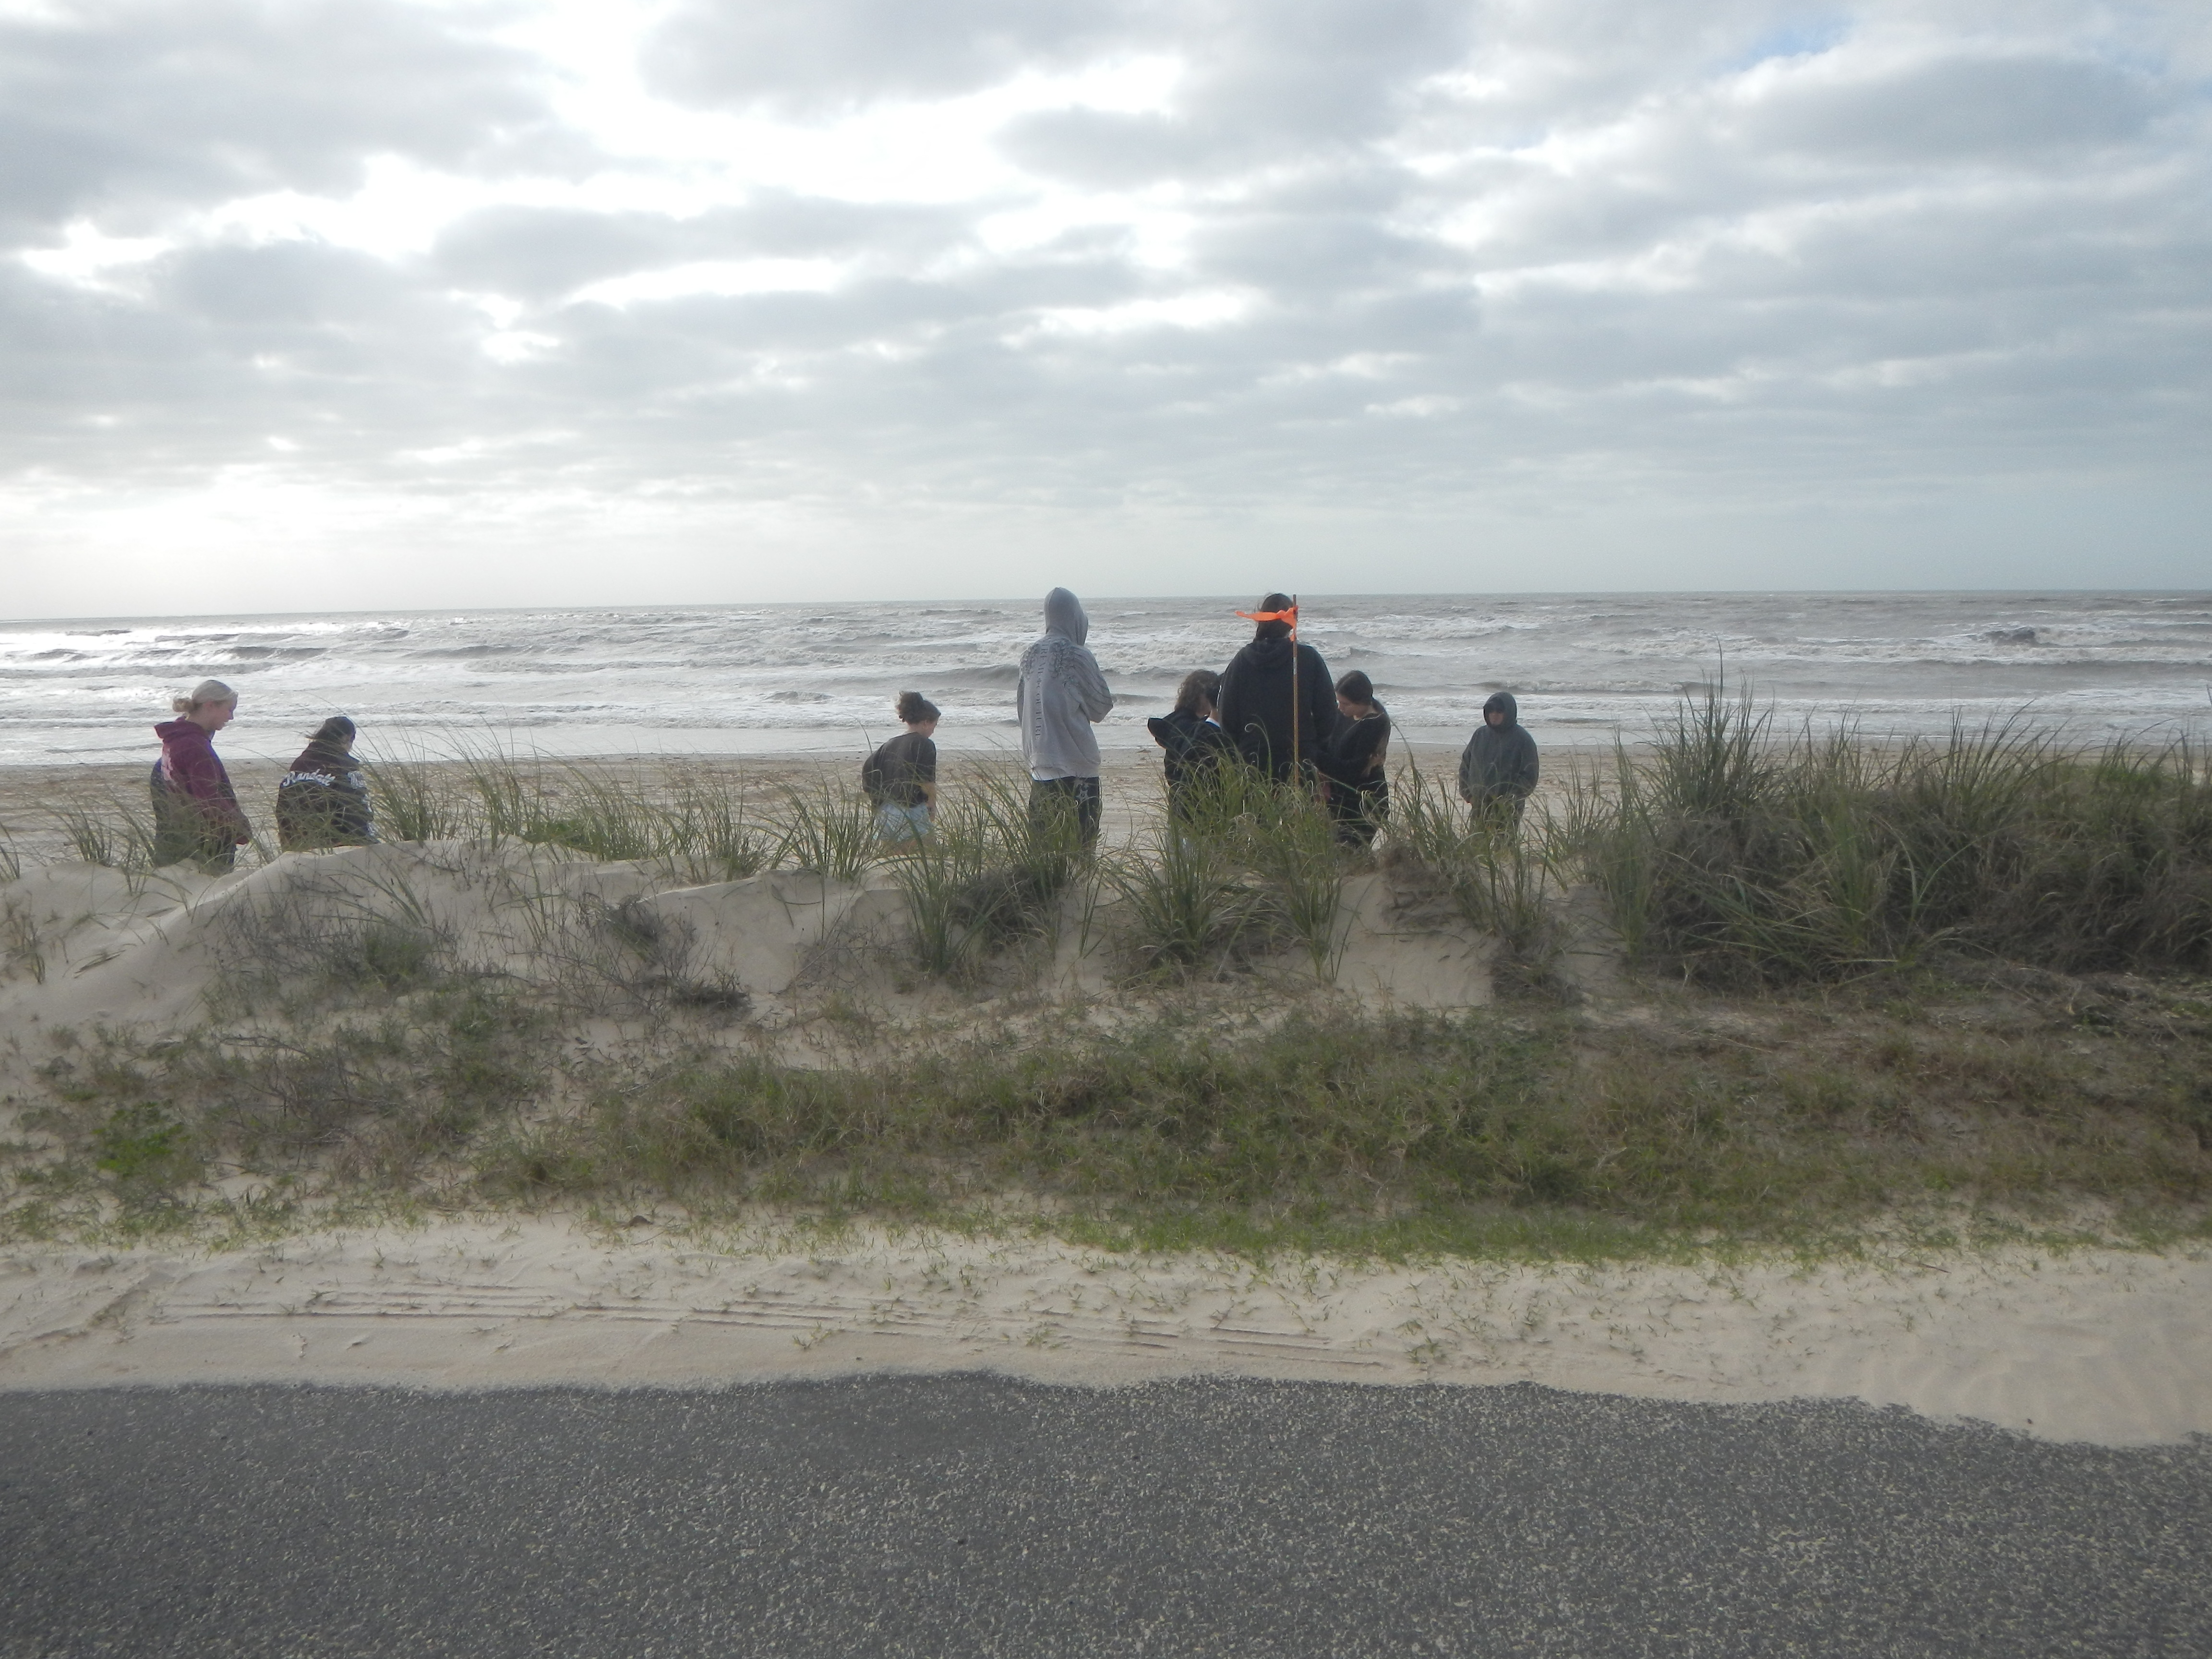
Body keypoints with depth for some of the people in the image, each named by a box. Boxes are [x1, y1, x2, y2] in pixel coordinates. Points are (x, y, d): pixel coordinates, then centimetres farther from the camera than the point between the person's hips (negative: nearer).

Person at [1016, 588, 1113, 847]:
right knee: (1080, 840, -3)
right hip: (1075, 764, -6)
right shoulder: (1076, 656, -12)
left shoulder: (1031, 656, 6)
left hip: (1039, 763, 6)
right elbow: (1102, 706, -2)